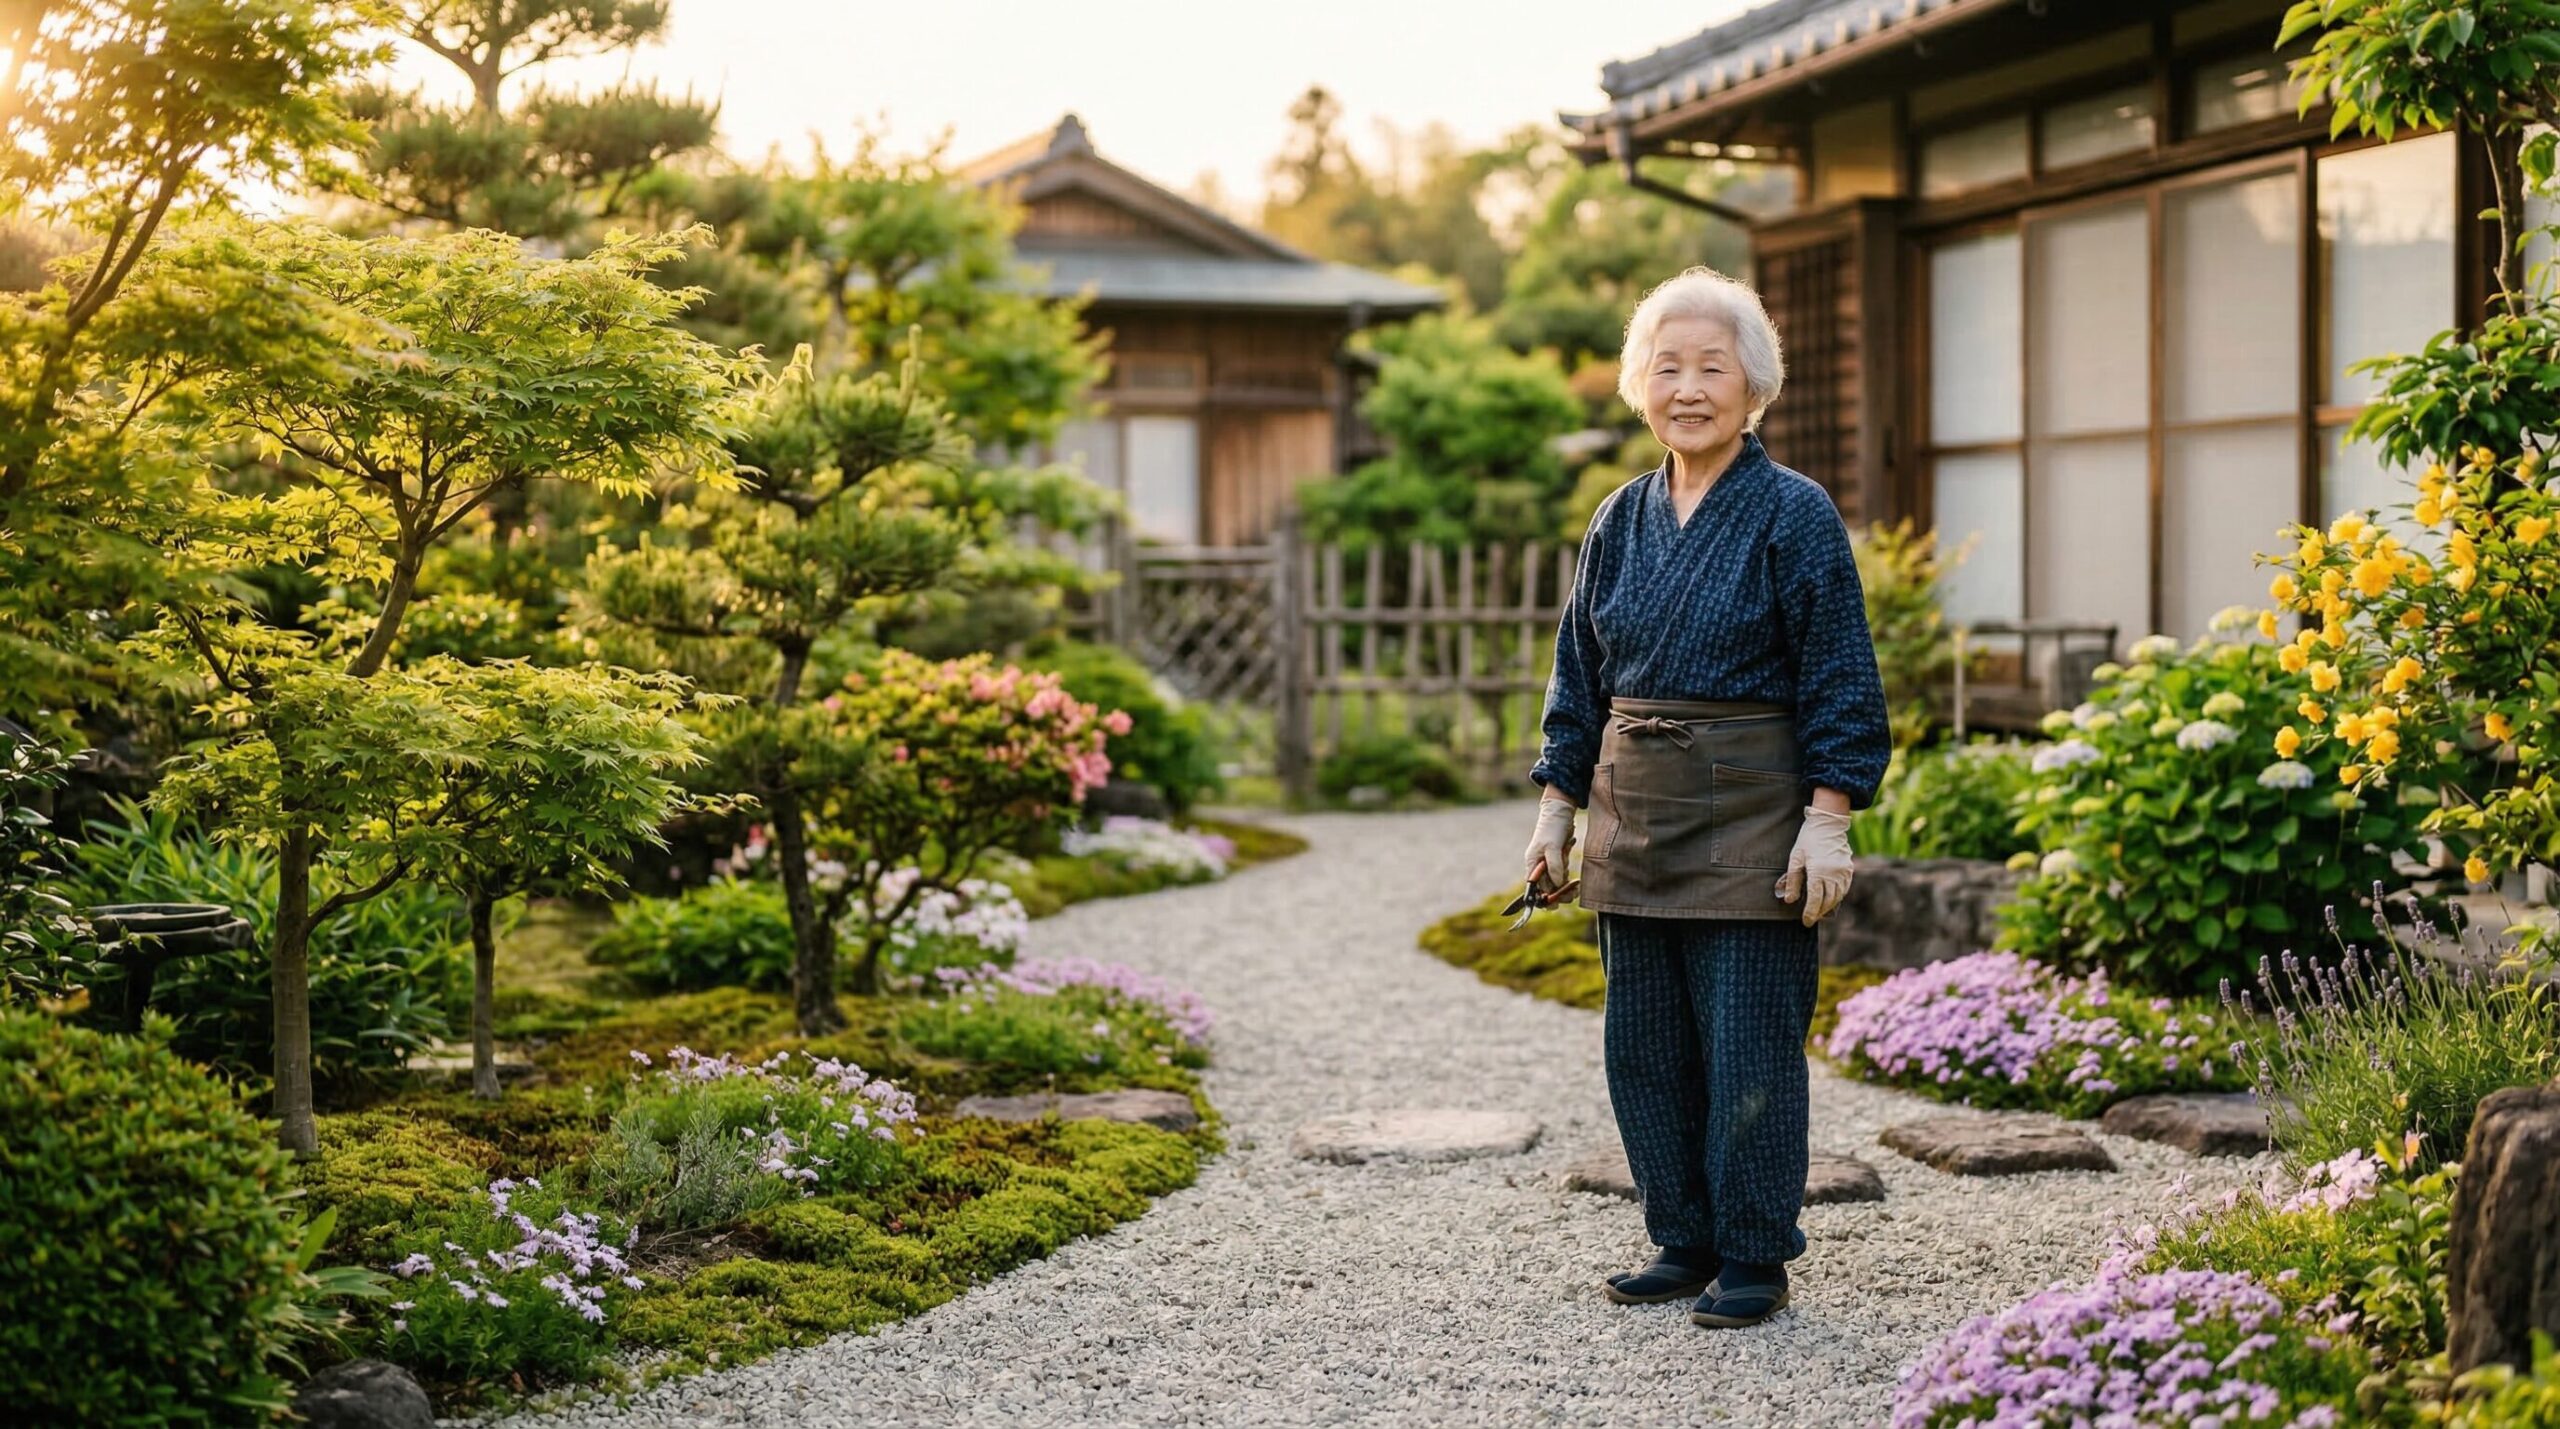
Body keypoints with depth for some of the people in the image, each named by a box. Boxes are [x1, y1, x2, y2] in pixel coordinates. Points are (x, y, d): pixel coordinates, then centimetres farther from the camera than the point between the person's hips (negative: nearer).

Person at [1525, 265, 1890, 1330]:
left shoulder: (1794, 515, -6)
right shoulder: (1620, 521, 9)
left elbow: (1840, 682, -8)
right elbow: (1579, 675, 15)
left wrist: (1827, 821, -13)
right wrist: (1555, 809, 11)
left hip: (1751, 820, -6)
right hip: (1634, 820, 6)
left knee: (1748, 1046, -1)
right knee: (1645, 1045, 10)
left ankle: (1754, 1262, 12)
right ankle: (1683, 1243, 23)